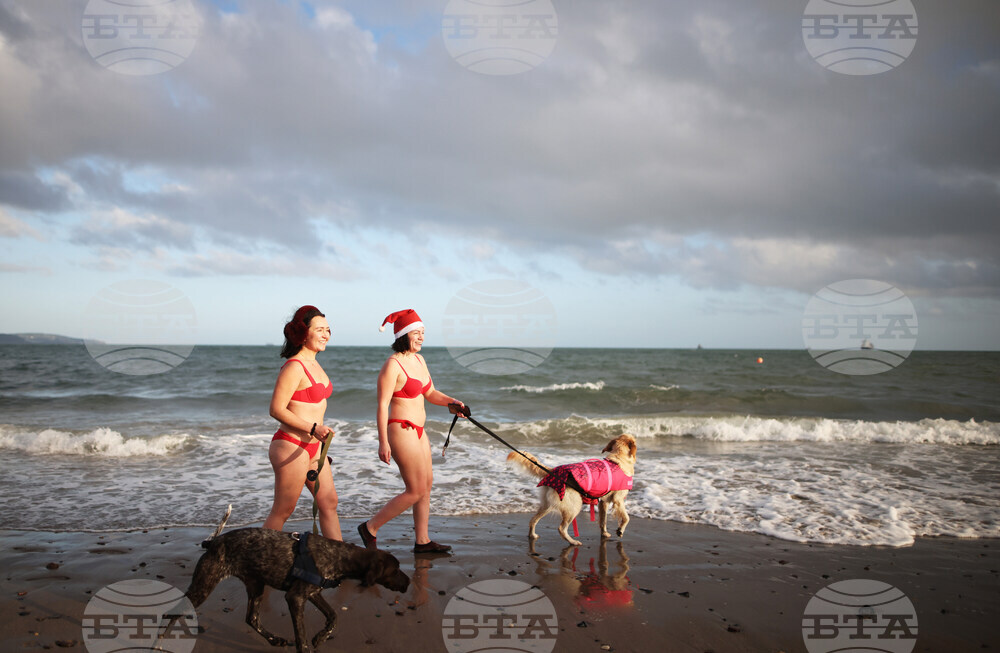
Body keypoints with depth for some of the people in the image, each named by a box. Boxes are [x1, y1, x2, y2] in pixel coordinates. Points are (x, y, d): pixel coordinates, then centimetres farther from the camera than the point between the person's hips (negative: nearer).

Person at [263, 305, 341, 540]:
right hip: (291, 448, -9)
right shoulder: (294, 367, -17)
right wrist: (313, 428, -24)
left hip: (313, 447, 9)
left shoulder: (314, 364, 11)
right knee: (283, 510, 1)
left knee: (329, 502, 11)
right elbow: (276, 409, -20)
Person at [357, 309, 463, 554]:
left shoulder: (418, 360, 11)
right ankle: (370, 528, 9)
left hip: (418, 431, 9)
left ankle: (422, 541, 23)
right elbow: (382, 405, -18)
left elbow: (430, 393, 19)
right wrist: (383, 442, -22)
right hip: (401, 430, -9)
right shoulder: (392, 365, -16)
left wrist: (450, 401, 0)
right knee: (416, 491, -4)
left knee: (427, 484, 13)